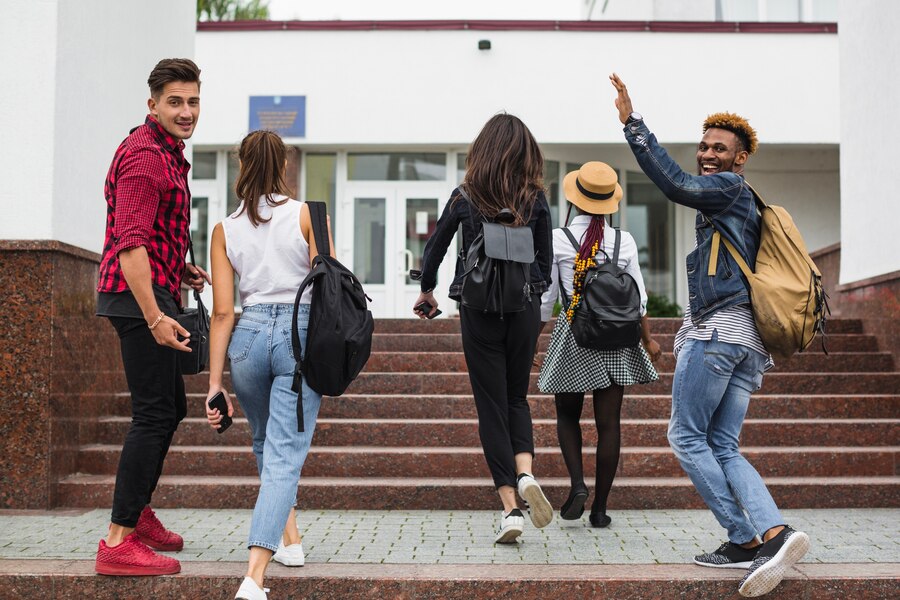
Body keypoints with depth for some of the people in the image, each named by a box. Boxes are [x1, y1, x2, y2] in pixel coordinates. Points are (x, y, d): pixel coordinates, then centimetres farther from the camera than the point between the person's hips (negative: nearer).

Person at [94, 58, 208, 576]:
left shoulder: (166, 151, 20)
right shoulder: (145, 155, -15)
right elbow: (130, 243, -24)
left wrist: (181, 269, 17)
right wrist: (155, 317, -30)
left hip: (152, 295, 11)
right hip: (142, 297, -11)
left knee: (171, 407, 19)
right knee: (154, 414, -10)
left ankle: (138, 513, 32)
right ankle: (119, 543, -6)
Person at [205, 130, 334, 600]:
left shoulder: (224, 230, 6)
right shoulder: (307, 216, 0)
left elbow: (223, 312, 2)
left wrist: (215, 384, 4)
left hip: (249, 336, 3)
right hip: (301, 335, -2)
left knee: (266, 445, 26)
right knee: (284, 455, -5)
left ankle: (290, 538, 35)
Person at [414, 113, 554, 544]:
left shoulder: (466, 197, -3)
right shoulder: (536, 199, -1)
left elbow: (434, 247, 8)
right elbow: (545, 259, 5)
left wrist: (426, 290, 25)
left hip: (478, 308, -1)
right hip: (525, 307, 2)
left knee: (491, 404, 5)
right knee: (517, 397, 18)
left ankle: (510, 506, 1)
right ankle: (525, 472, -7)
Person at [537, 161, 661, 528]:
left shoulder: (558, 239, -8)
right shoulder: (624, 241, -2)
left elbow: (546, 297, -4)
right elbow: (638, 298, 1)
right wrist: (648, 339, 12)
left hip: (572, 335, -1)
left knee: (567, 416, 17)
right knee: (608, 422, 5)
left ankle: (578, 484, -3)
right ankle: (600, 508, 9)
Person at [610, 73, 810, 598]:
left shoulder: (732, 188, -2)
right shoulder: (745, 207, 27)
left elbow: (678, 186, -19)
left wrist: (632, 121, -19)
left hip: (716, 331, -9)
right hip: (748, 339, 9)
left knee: (688, 436, -2)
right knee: (724, 448, 6)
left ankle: (745, 541, -5)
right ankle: (775, 532, -11)